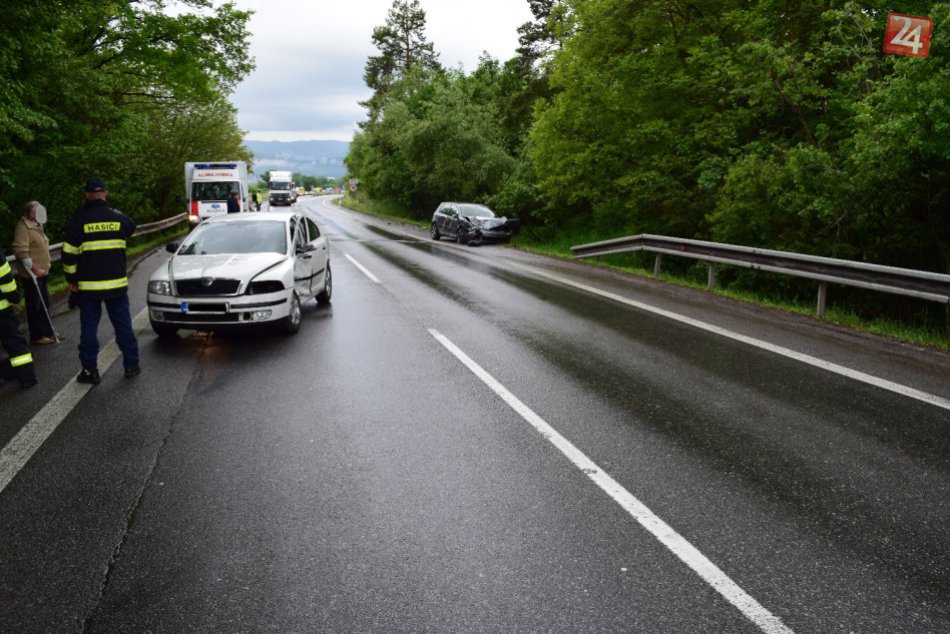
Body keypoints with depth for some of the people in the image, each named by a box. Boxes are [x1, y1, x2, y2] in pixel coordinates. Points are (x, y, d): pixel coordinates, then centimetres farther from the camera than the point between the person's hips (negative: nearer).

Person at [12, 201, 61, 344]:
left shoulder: (37, 226, 13)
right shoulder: (23, 227, -16)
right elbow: (21, 252, -23)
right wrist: (34, 269, -23)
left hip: (42, 273, 9)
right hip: (31, 275, -9)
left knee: (44, 304, 16)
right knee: (35, 306, -2)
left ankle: (47, 332, 26)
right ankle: (36, 336, 6)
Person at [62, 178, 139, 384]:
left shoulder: (79, 219, -7)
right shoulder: (118, 217, -1)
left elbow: (69, 253, -7)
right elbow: (131, 229, 23)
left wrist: (71, 279, 3)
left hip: (88, 285, -2)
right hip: (116, 283, 2)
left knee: (89, 328, 6)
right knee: (123, 325, 9)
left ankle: (90, 370, 9)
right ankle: (131, 365, 13)